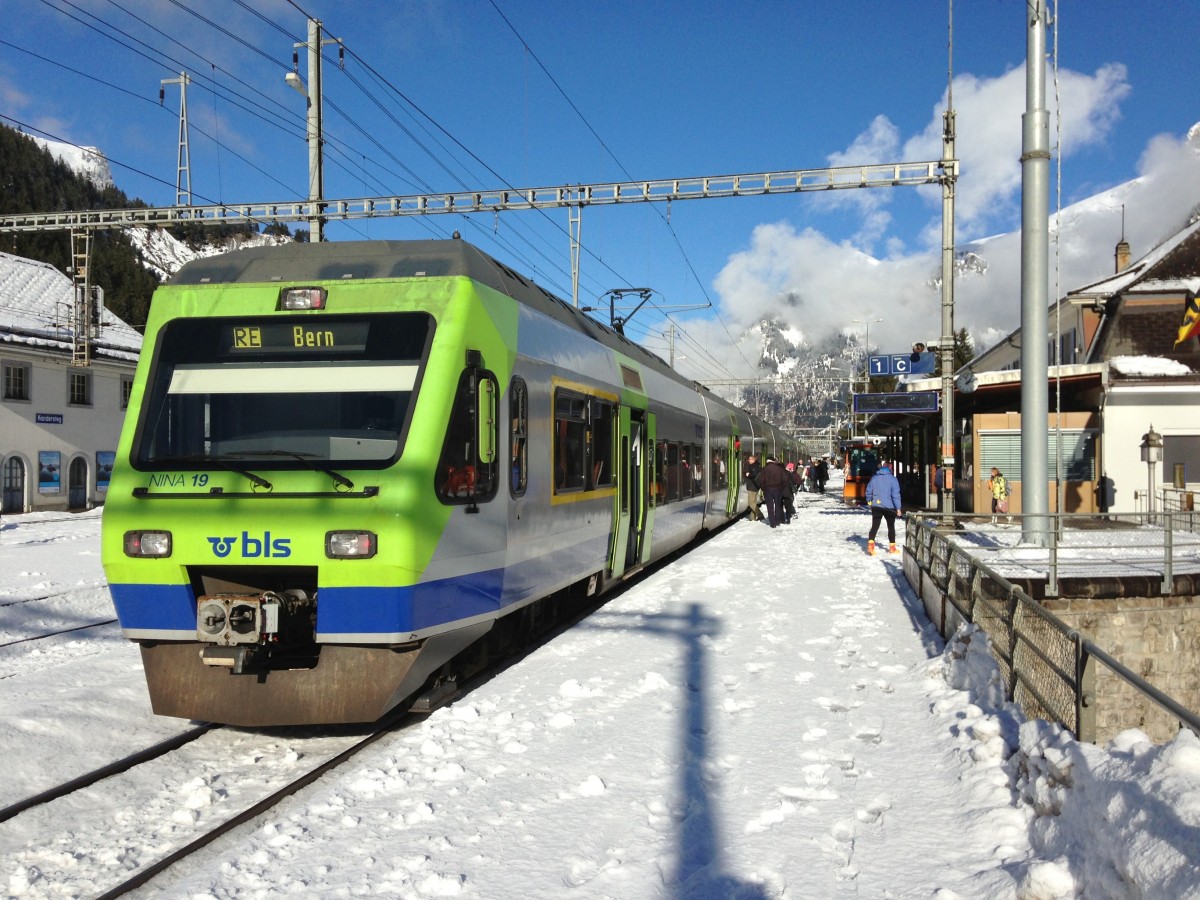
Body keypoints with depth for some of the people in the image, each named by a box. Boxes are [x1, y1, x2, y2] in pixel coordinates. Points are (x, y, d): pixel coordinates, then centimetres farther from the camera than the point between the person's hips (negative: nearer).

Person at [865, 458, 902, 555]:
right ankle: (892, 547, 20)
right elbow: (896, 494, -12)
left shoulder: (874, 478, 1)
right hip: (889, 507, -2)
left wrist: (869, 503, 22)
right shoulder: (892, 479, -8)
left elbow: (868, 492, 7)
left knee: (875, 526, 2)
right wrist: (898, 507, -10)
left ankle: (870, 544, -17)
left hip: (876, 506, 2)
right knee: (891, 526, 15)